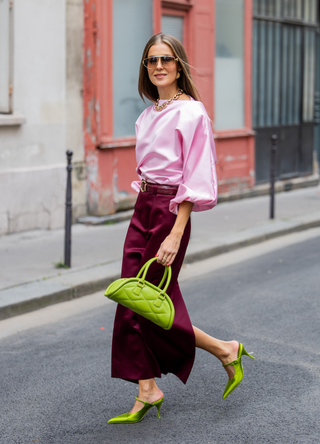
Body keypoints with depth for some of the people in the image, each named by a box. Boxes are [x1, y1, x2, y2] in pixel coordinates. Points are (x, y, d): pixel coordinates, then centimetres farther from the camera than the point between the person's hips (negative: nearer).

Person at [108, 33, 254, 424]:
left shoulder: (191, 113, -12)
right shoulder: (149, 115, 13)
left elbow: (195, 181, -16)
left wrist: (175, 235, -22)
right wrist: (145, 206, 17)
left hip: (170, 210, -8)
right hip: (142, 209, 8)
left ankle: (225, 350, 16)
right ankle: (147, 391, 12)